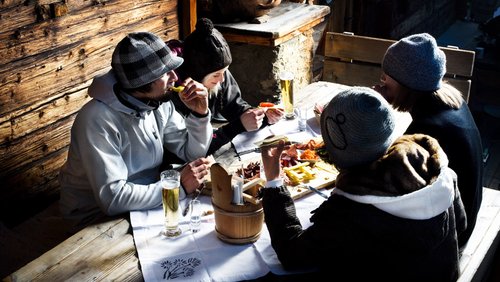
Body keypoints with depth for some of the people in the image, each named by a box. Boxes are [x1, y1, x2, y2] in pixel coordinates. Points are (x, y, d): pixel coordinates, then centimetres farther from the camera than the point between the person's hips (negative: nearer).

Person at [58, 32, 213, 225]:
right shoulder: (98, 120, -27)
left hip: (146, 202, 7)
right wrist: (180, 186, -28)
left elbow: (193, 153, 5)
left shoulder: (160, 103, -5)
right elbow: (113, 198, -33)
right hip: (98, 219, -7)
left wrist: (200, 114, -13)